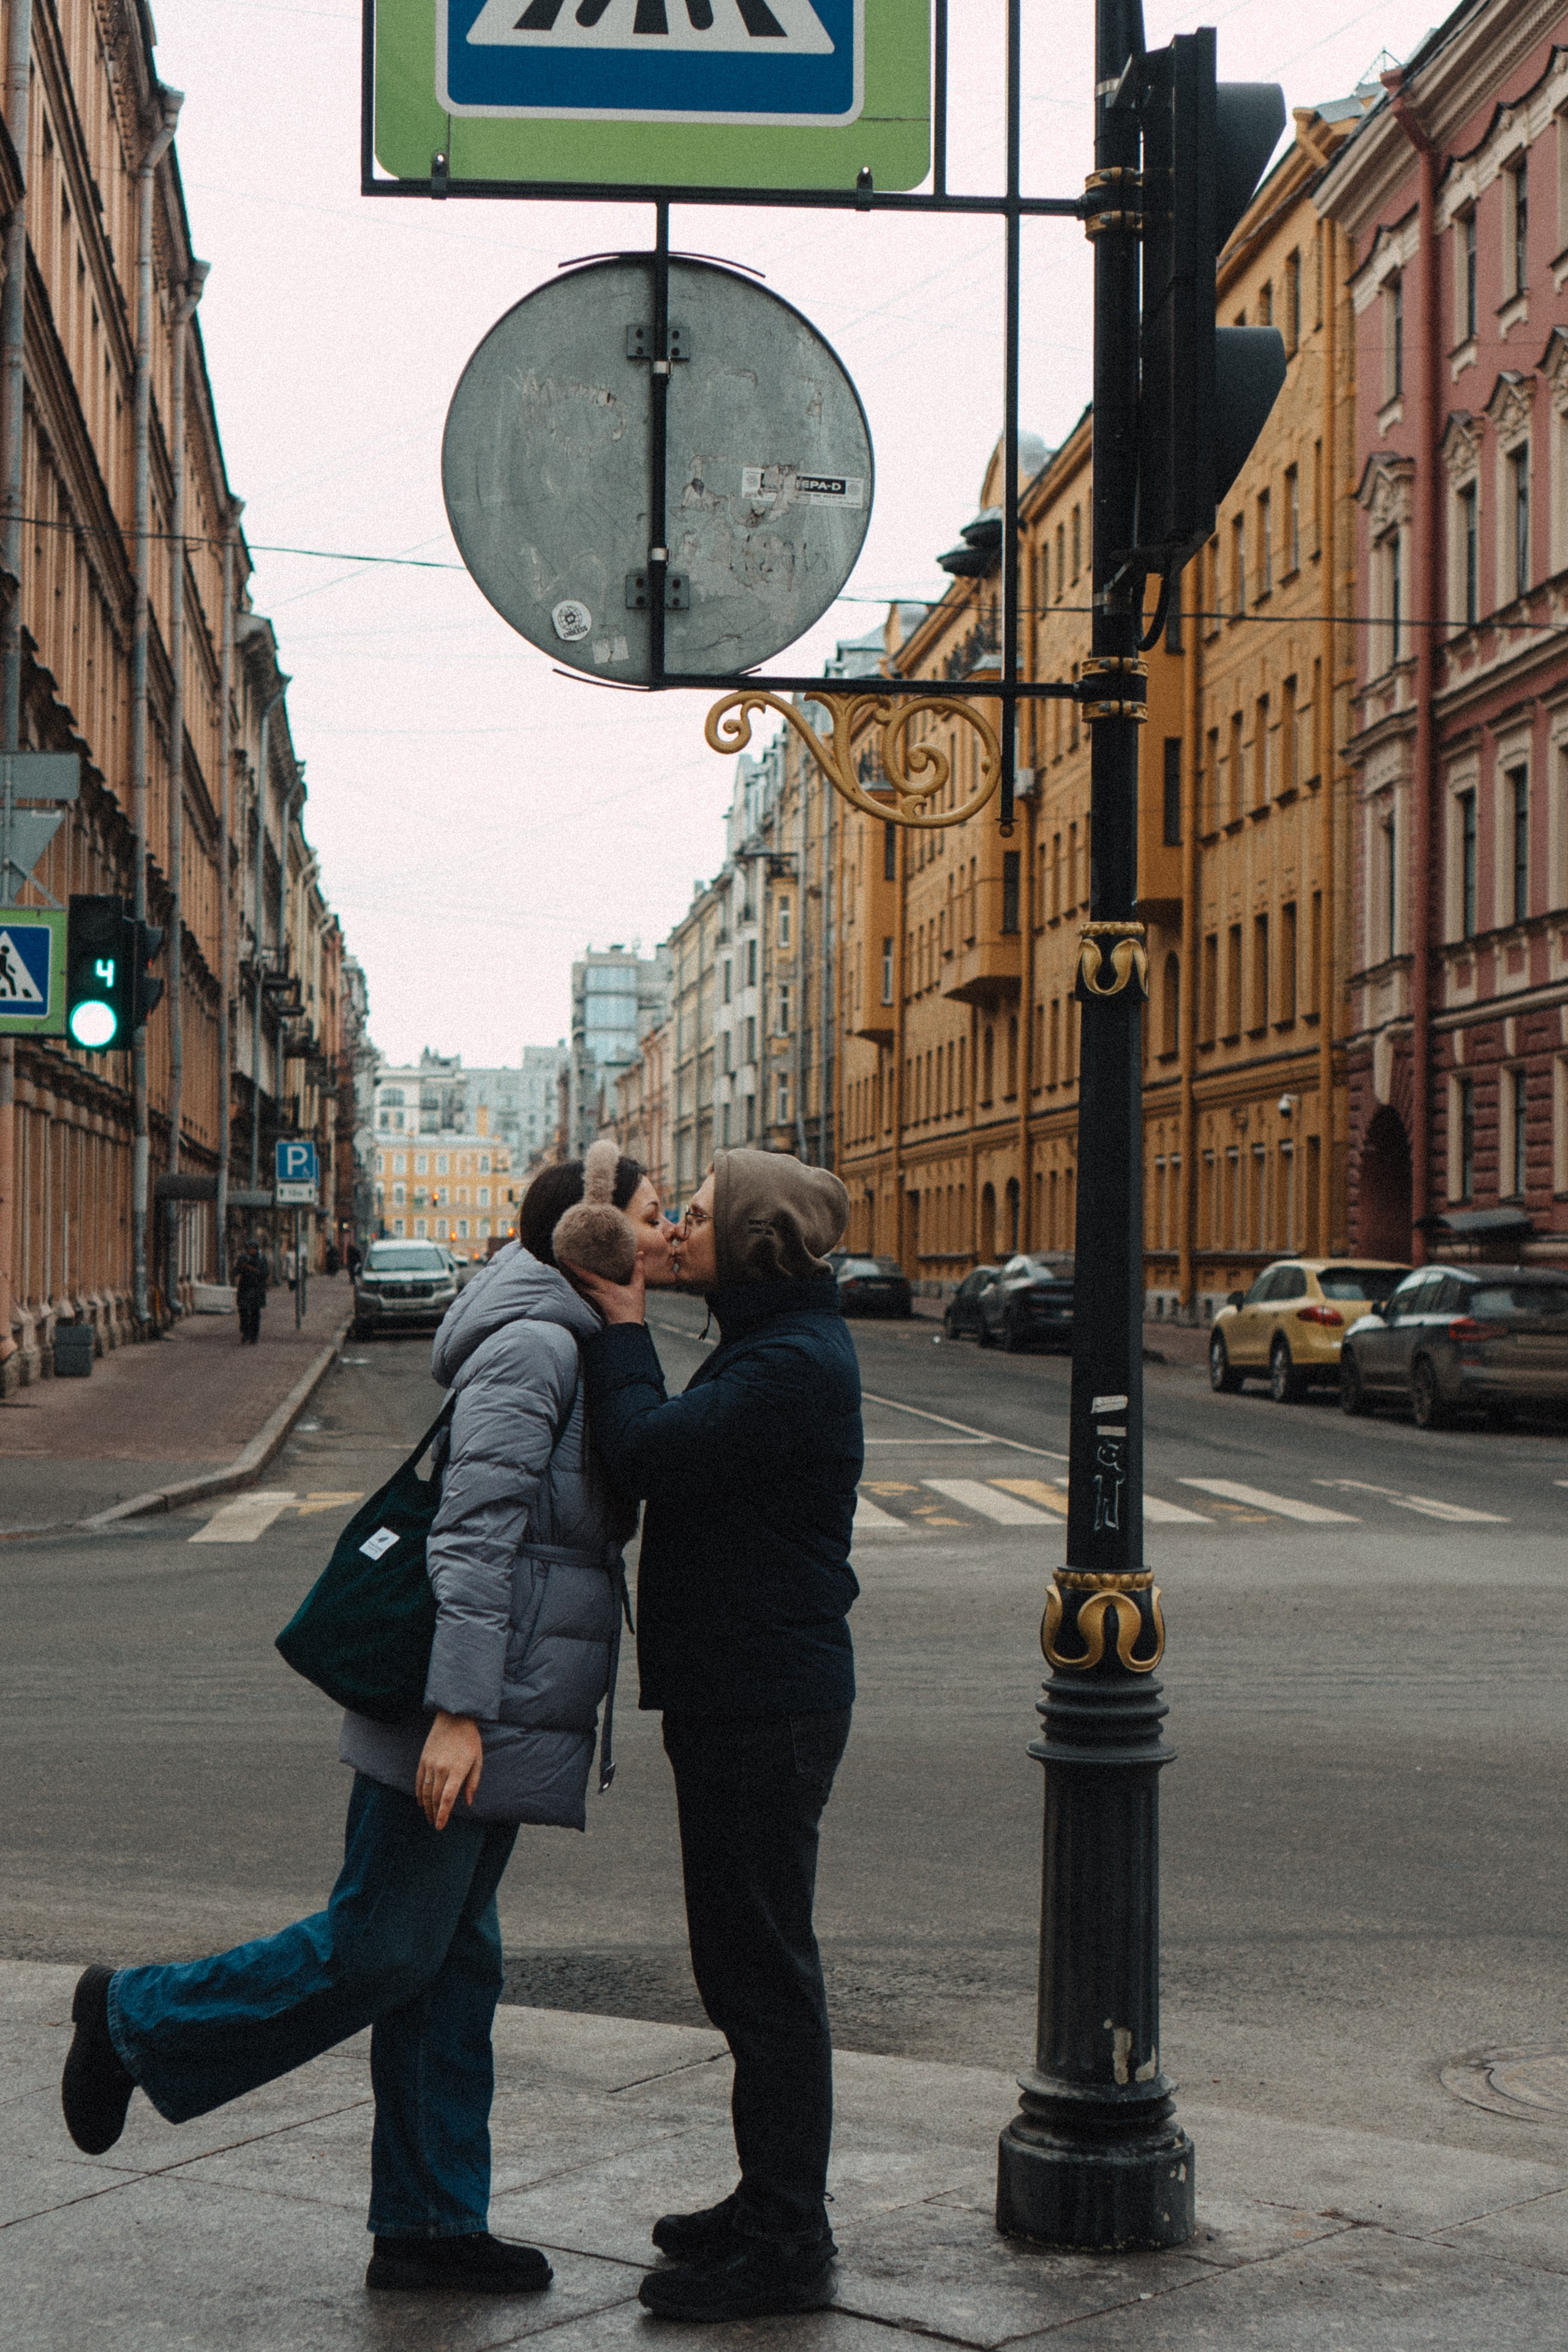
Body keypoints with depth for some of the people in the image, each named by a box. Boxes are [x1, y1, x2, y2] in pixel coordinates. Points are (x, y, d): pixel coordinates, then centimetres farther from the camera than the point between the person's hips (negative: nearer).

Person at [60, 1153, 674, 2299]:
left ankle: (429, 2225, 17)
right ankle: (138, 2017, 14)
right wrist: (458, 1710, -26)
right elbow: (473, 1530, -21)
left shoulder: (586, 1351, 18)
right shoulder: (533, 1344, -13)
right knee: (378, 1949, -3)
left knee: (453, 1962, 11)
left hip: (506, 1721, 10)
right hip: (462, 1716, -10)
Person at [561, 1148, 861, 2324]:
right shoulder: (777, 1346, 14)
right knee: (748, 1965, 18)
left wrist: (623, 1322, -11)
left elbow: (649, 1453, -25)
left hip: (767, 1706, -11)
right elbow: (680, 1455, 15)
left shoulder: (793, 1364, -19)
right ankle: (772, 2203, 29)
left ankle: (786, 2247, 5)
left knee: (765, 1972, -4)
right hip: (742, 1691, 11)